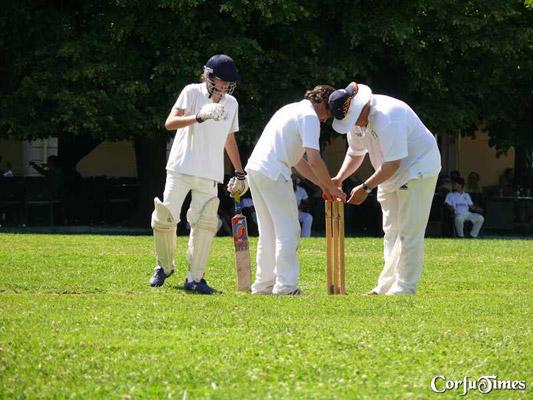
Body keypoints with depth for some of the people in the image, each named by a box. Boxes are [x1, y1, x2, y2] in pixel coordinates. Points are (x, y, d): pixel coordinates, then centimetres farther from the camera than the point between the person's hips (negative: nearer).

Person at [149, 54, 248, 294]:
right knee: (165, 218, -7)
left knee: (205, 222, -8)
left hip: (209, 175, 4)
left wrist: (240, 173, 20)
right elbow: (170, 123, -17)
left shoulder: (231, 103, 12)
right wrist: (199, 117, -32)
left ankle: (195, 278, -2)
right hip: (181, 168, -4)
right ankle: (164, 266, 16)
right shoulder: (192, 92, -4)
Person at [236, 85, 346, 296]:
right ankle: (285, 286, -10)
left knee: (268, 232, 17)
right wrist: (332, 188, -5)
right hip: (273, 174, -9)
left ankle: (264, 284, 21)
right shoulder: (309, 116, -6)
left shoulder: (291, 110, 25)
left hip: (254, 168, 9)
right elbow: (314, 159, -15)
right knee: (288, 231, -6)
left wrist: (322, 185, 20)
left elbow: (297, 160, 26)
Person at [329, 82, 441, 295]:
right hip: (390, 175, 9)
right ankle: (387, 285, 18)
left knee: (408, 232, -10)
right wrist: (339, 178, -7)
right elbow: (355, 153, 9)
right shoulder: (356, 119, -5)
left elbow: (392, 163, -31)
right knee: (391, 231, 12)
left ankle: (404, 288, -8)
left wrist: (366, 187, -27)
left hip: (418, 168, -9)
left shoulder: (386, 117, -33)